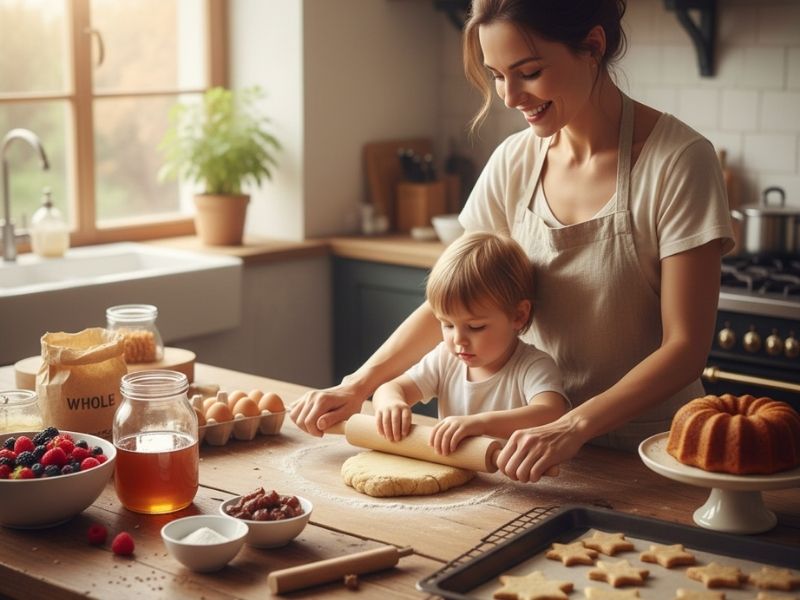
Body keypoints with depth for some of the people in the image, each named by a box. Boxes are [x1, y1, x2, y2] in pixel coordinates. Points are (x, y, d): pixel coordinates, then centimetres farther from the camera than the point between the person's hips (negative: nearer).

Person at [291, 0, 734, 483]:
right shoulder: (515, 162, -1)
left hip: (646, 453, -3)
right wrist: (357, 387, -7)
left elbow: (685, 347, -17)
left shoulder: (678, 161, -15)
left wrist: (573, 427, -29)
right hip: (541, 436, 3)